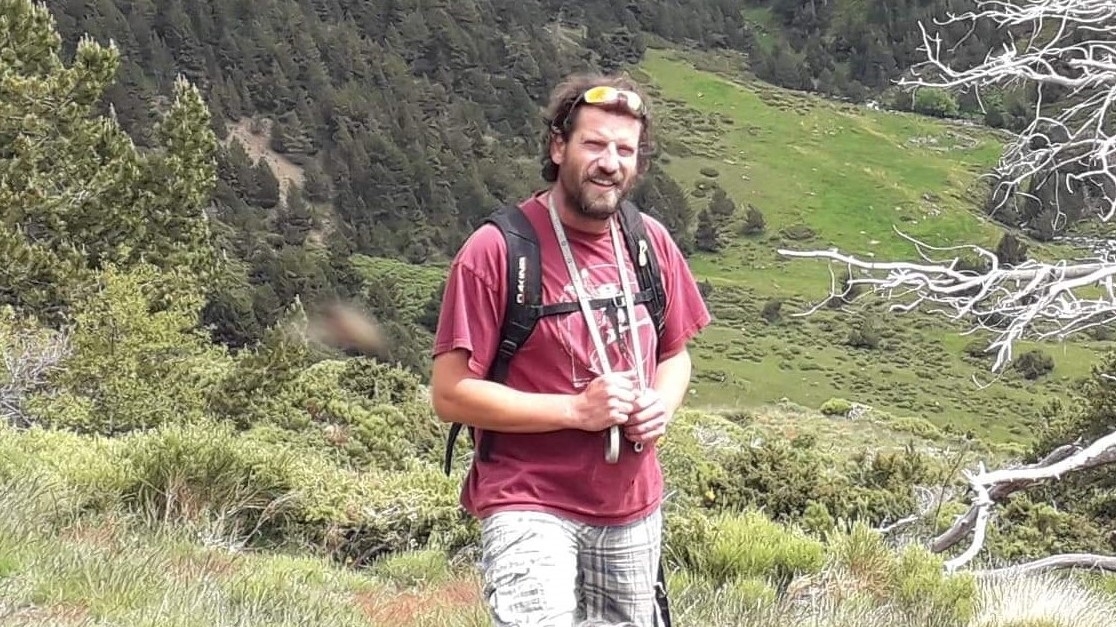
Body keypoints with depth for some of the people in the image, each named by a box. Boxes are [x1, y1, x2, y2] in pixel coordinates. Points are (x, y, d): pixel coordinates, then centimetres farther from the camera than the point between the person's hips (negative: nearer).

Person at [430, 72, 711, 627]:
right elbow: (450, 394, -13)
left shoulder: (651, 242, 3)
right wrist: (577, 410, -20)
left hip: (634, 510, 6)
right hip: (531, 509, -6)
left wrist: (661, 405, -5)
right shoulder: (496, 249, -13)